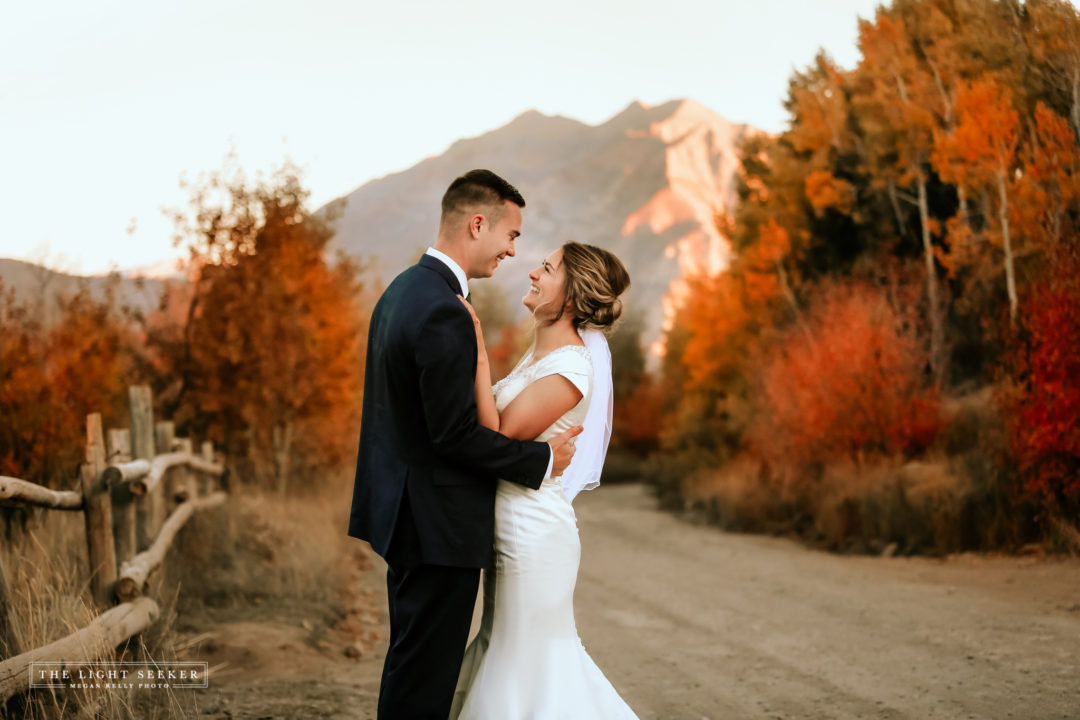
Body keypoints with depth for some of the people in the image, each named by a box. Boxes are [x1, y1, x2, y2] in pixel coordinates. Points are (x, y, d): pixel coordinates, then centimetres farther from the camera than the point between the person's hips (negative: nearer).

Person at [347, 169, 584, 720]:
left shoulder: (403, 290, 10)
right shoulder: (443, 313, -22)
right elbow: (455, 435, -23)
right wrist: (542, 460, -11)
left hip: (405, 509, 10)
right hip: (439, 524, -10)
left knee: (412, 663, 19)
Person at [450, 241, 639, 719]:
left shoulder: (570, 367, -20)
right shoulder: (542, 351, 10)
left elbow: (498, 437, -21)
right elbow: (500, 424, 11)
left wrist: (479, 356, -23)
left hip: (533, 534, -10)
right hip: (515, 529, 10)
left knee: (527, 662, 3)